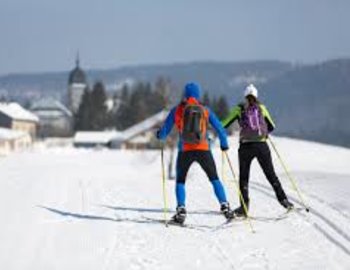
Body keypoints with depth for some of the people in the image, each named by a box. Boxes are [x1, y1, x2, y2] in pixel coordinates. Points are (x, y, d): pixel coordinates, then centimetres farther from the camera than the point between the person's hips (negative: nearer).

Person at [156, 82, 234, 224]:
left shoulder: (177, 110, 4)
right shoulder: (205, 110, 6)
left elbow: (164, 132, 7)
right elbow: (220, 129, 6)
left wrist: (159, 135, 31)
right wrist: (224, 144, 23)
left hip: (185, 150, 0)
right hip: (203, 150, 0)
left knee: (180, 181, 17)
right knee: (214, 179, 16)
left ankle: (181, 211, 2)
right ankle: (224, 206, 3)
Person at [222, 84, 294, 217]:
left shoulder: (239, 109, 3)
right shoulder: (261, 108, 8)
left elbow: (224, 124, 4)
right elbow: (272, 127, 16)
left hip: (246, 146, -1)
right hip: (262, 146, 1)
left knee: (243, 177, 6)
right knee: (271, 175, 11)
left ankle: (244, 207, -1)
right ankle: (283, 200, 6)